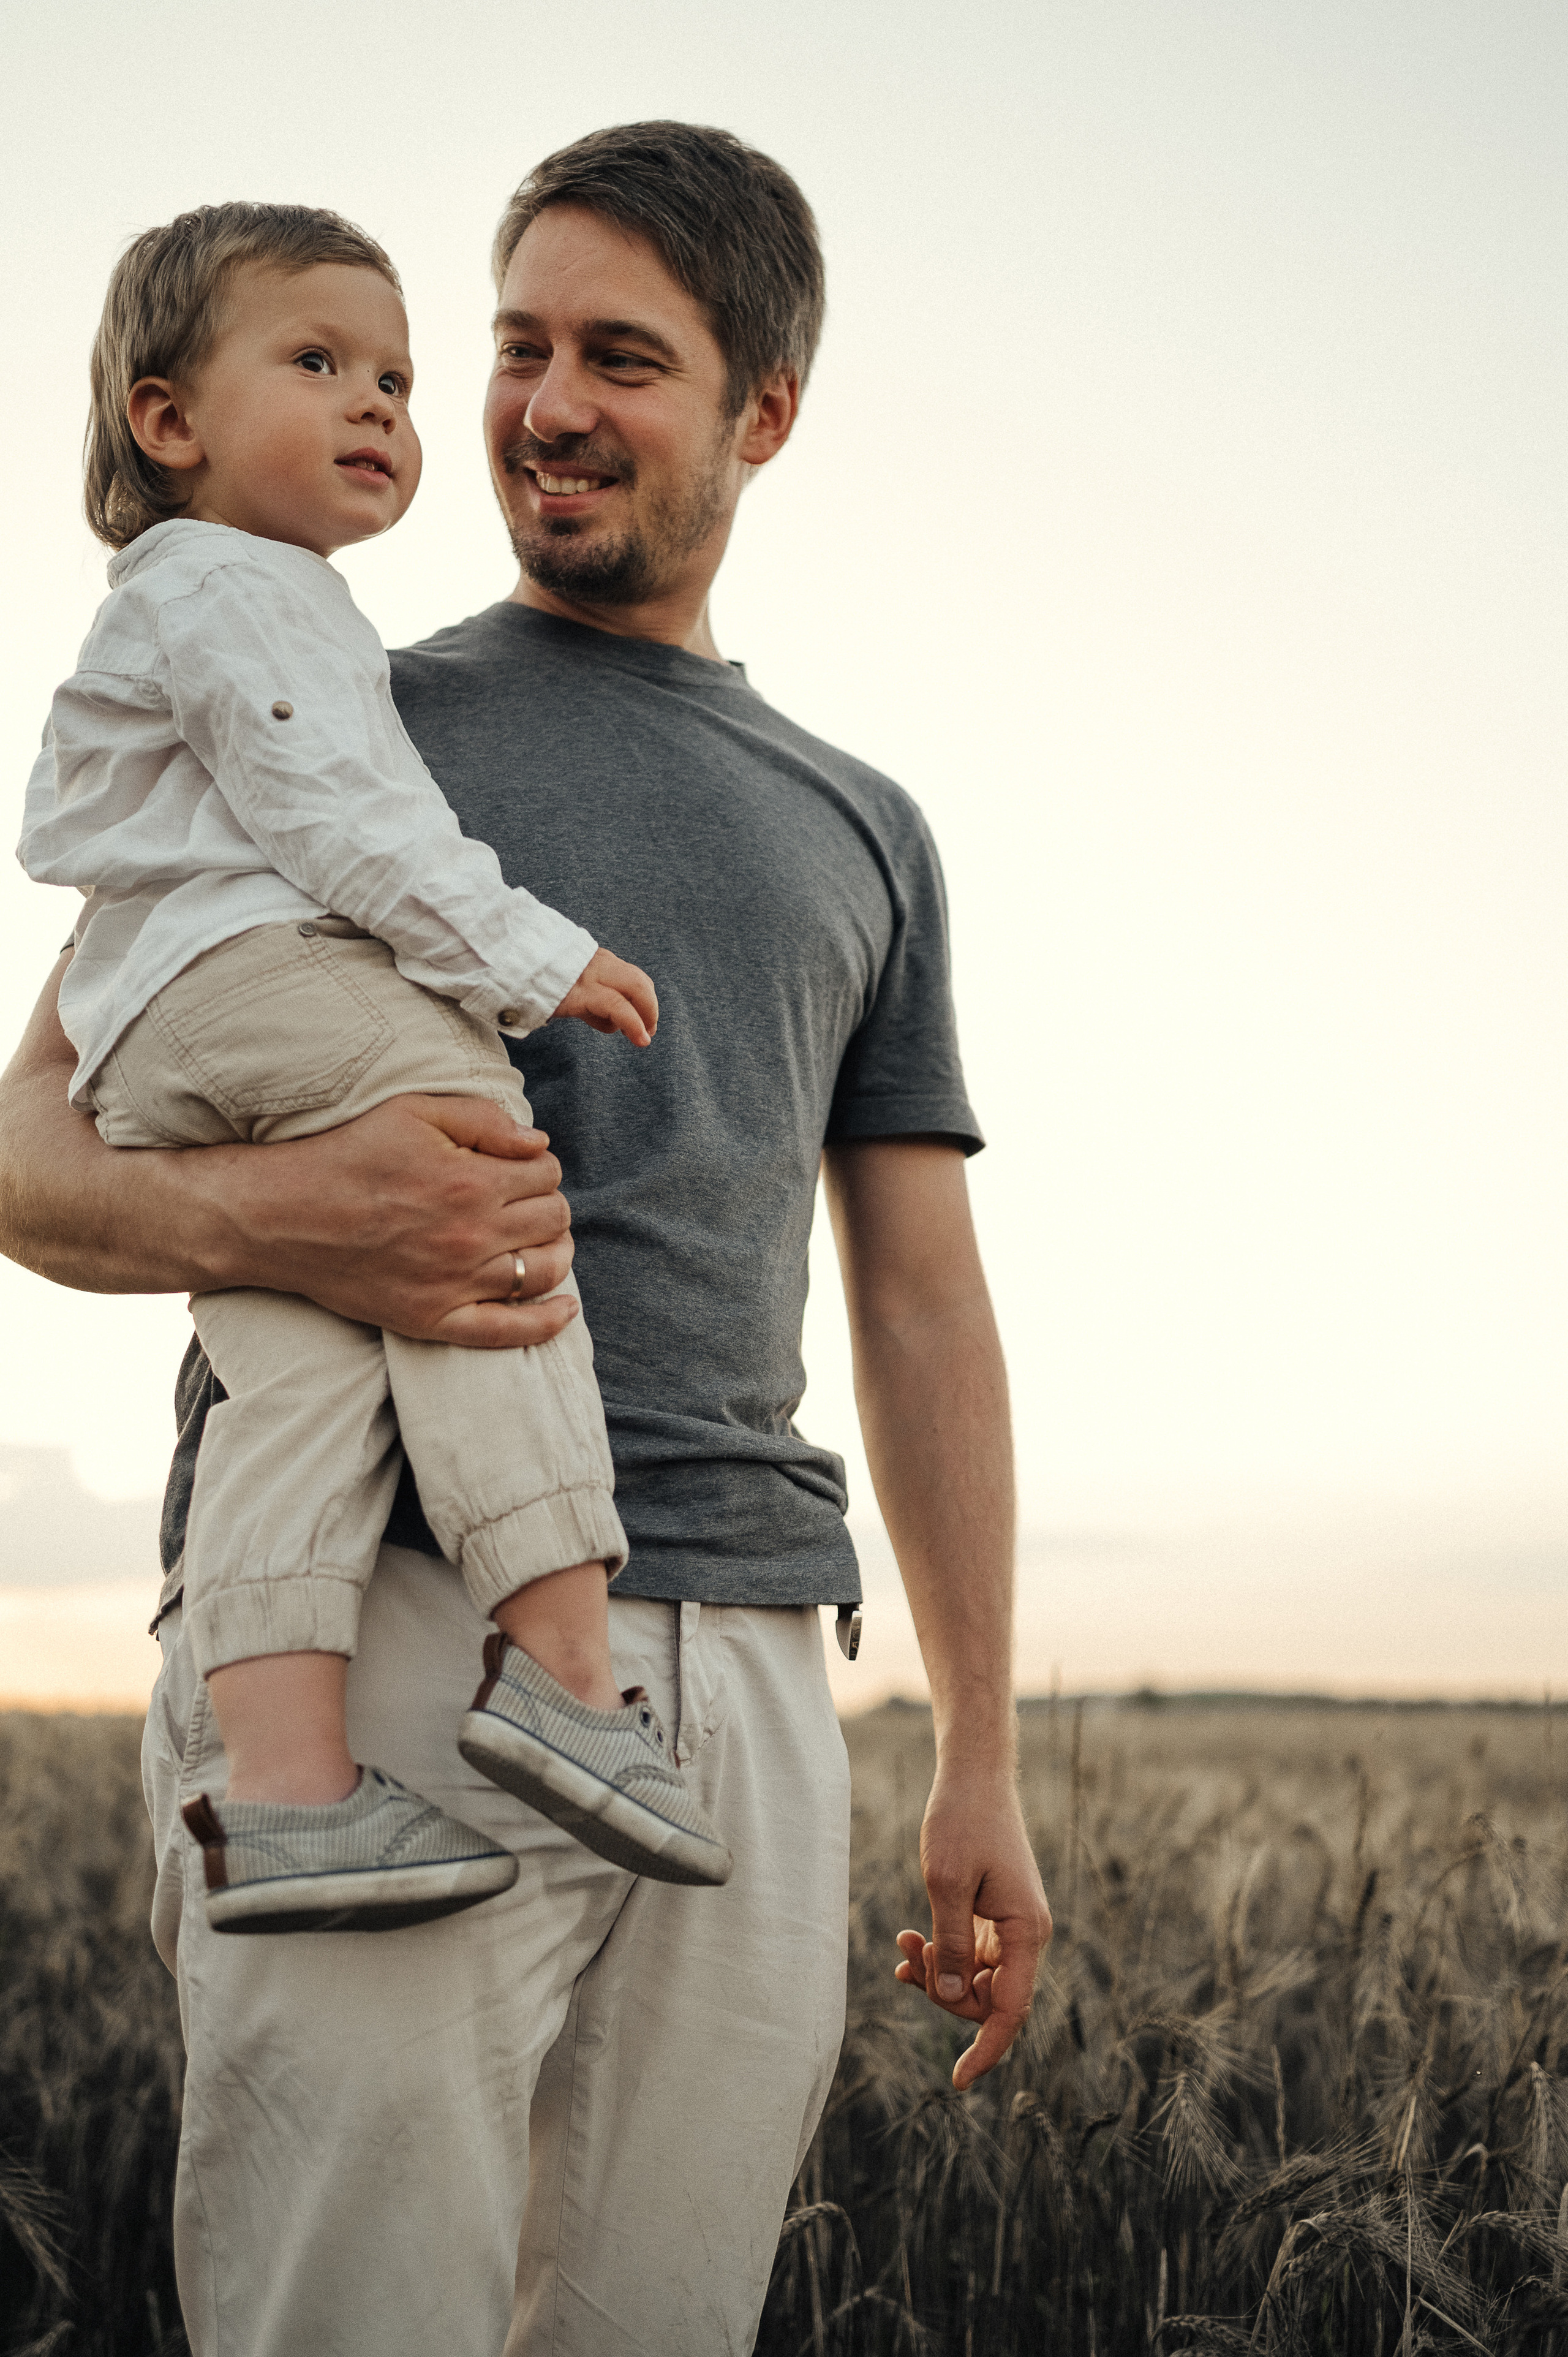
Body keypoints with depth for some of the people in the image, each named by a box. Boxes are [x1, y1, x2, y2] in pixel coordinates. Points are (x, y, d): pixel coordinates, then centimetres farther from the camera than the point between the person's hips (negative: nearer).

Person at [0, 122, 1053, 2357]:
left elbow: (921, 1303, 21)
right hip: (374, 1619, -3)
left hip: (746, 1666, 3)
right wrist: (250, 1213, -18)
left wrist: (983, 1764, 16)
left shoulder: (862, 829, 22)